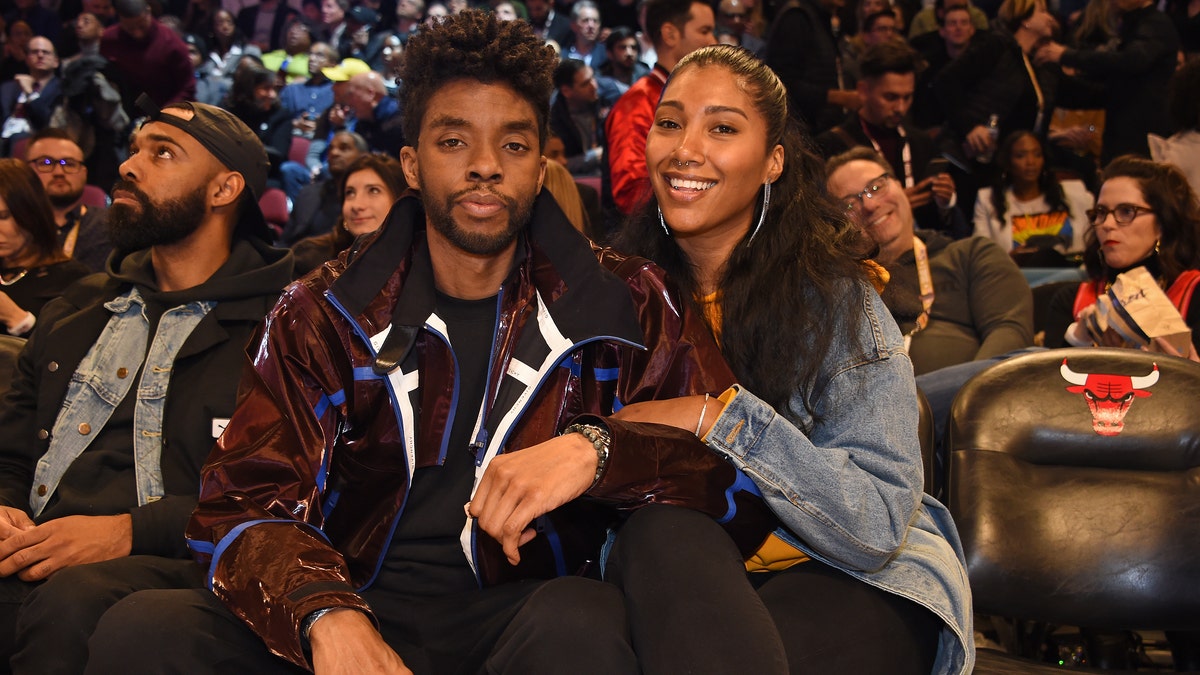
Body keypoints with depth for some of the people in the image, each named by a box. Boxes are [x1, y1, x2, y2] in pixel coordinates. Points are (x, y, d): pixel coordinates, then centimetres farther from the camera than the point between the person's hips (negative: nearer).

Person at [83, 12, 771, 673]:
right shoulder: (324, 314, 9)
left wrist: (593, 450, -22)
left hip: (523, 616, -1)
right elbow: (243, 506, -1)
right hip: (361, 607, 2)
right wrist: (327, 615, -24)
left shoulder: (628, 304, 7)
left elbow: (739, 475, -1)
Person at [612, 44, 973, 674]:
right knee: (661, 531, -30)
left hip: (857, 582, -5)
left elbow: (879, 525, -17)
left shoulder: (832, 295, -9)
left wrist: (722, 420, -23)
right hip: (674, 585, 5)